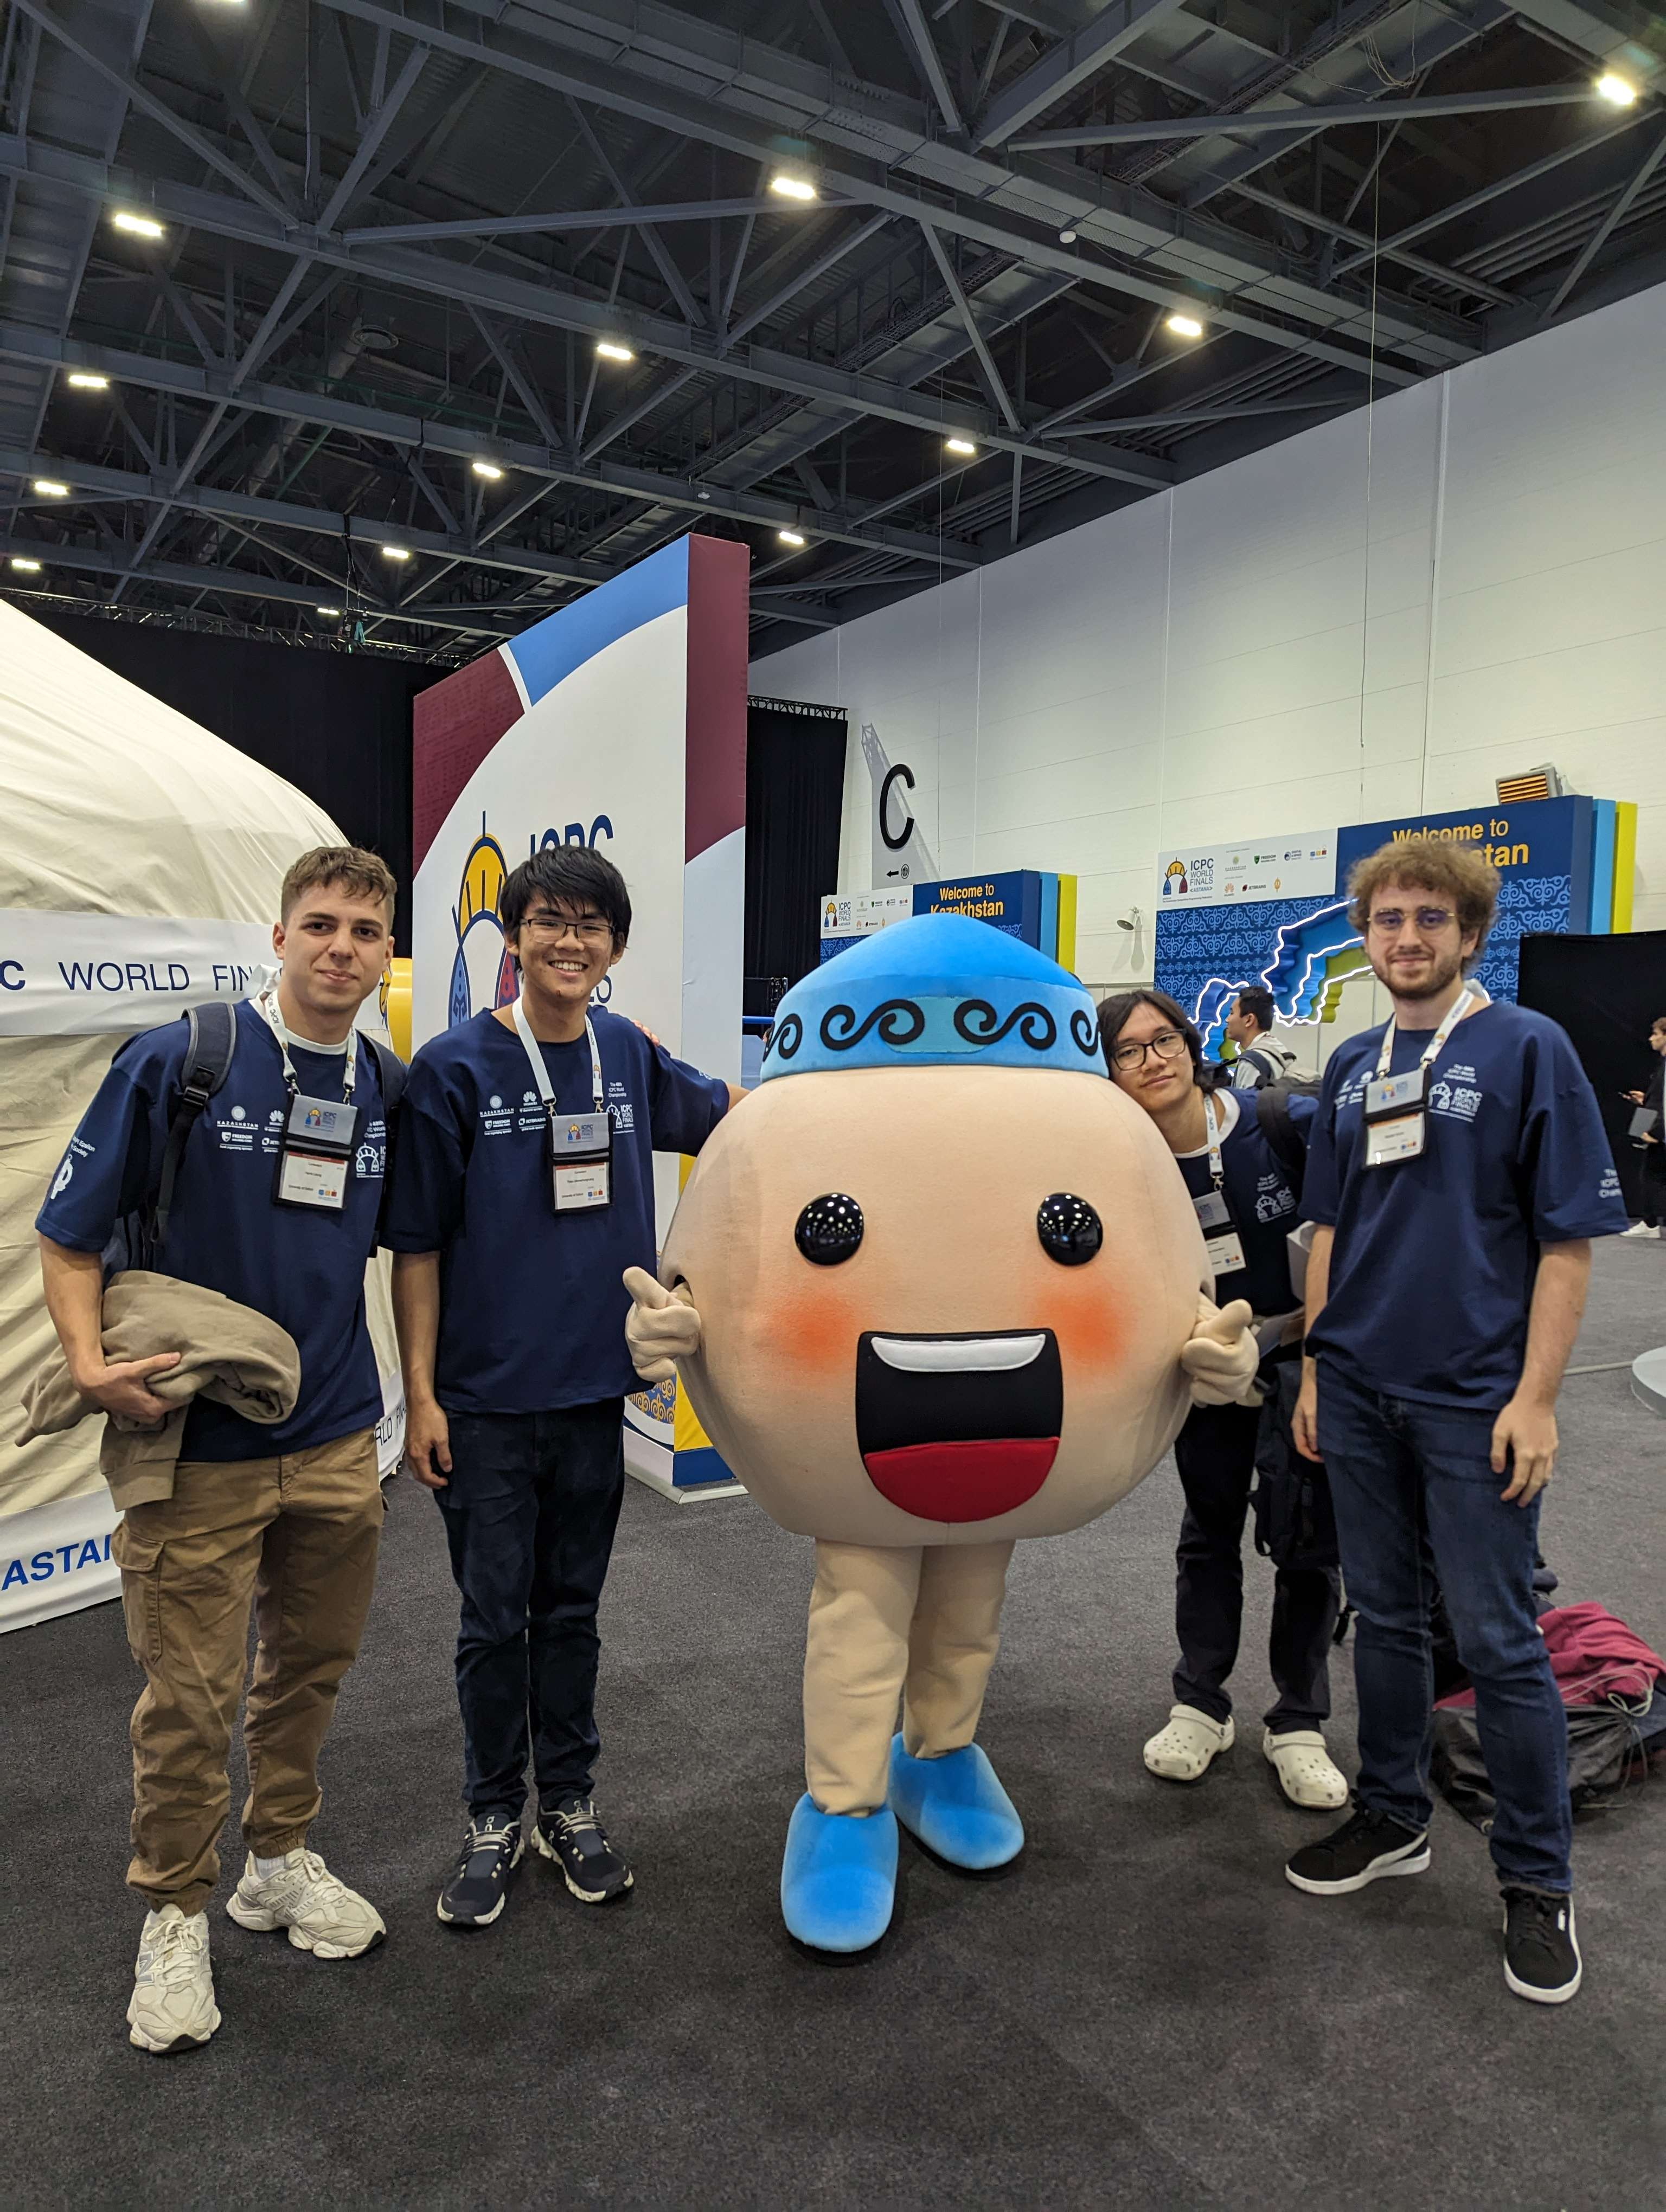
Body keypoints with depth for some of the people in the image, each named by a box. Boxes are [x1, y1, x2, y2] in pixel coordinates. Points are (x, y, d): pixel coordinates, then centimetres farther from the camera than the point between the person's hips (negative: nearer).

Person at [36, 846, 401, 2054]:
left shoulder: (387, 1091, 1)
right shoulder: (177, 1062, -12)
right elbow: (69, 1237, -7)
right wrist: (90, 1364, -19)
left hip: (336, 1441, 5)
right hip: (197, 1447, -4)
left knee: (312, 1668, 19)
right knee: (192, 1697, 8)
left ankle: (281, 1857, 41)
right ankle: (177, 1912, 30)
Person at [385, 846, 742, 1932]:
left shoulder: (629, 1055, 2)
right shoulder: (455, 1066, -9)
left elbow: (726, 1108, 23)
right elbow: (417, 1245, -7)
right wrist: (420, 1396, -9)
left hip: (592, 1391, 3)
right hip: (485, 1399, -3)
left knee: (571, 1609, 17)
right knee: (495, 1620, 9)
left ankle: (570, 1806, 35)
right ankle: (495, 1819, 30)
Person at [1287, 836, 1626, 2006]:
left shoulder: (1529, 1051, -7)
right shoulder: (1353, 1066, 8)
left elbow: (1568, 1240, -9)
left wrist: (1536, 1397, -14)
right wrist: (1316, 1364, 9)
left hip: (1474, 1401, -5)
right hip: (1360, 1392, 5)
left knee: (1500, 1641, 4)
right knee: (1386, 1616, 17)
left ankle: (1538, 1880, 22)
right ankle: (1393, 1818, 34)